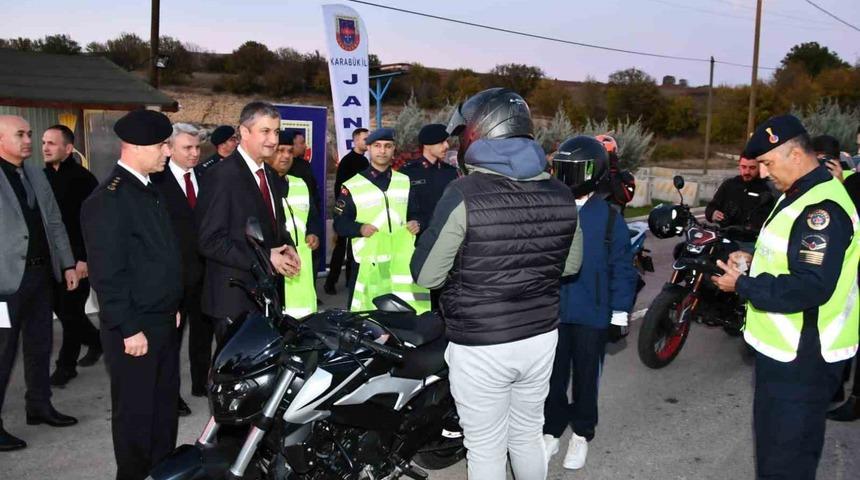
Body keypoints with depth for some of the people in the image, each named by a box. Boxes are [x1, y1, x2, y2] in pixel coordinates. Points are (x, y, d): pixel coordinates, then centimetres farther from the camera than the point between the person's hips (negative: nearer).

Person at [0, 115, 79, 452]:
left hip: (41, 273, 7)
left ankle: (39, 406, 31)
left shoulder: (36, 175, 12)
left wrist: (67, 264, 12)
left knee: (40, 345, 16)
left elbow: (54, 223, 16)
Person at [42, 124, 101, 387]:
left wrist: (84, 258, -18)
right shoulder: (43, 177, 8)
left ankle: (66, 364, 14)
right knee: (61, 308, 13)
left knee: (70, 310, 1)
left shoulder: (83, 179, -11)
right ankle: (95, 341, 34)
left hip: (76, 258, -6)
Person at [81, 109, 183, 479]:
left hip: (164, 322, 9)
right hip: (135, 329, -9)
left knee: (164, 404, 19)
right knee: (136, 411, 7)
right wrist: (130, 330, -19)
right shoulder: (108, 199, -18)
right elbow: (107, 273, -20)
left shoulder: (149, 190, 11)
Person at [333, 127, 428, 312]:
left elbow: (415, 213, 22)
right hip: (368, 262, -3)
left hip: (403, 261, 4)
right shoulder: (352, 186, 3)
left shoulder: (405, 182, 16)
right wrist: (360, 228, -18)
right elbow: (339, 223, 1)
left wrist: (415, 223, 0)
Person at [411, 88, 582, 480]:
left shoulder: (465, 195, -19)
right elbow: (571, 264, 12)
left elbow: (426, 275, -13)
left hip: (480, 346, -5)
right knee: (528, 435, 24)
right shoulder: (560, 194, -2)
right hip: (541, 337, 5)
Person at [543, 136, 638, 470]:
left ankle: (582, 434, 33)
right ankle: (551, 431, 31)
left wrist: (619, 314, -5)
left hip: (591, 314, -2)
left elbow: (622, 268, -4)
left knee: (585, 377, 14)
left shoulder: (609, 216, -7)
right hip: (550, 311, 2)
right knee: (552, 377, 13)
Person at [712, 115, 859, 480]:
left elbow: (810, 288, -30)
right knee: (775, 440, 26)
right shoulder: (799, 195, 11)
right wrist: (753, 259, 7)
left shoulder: (822, 208, -23)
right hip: (783, 350, 11)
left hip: (801, 358, -11)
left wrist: (742, 285, -21)